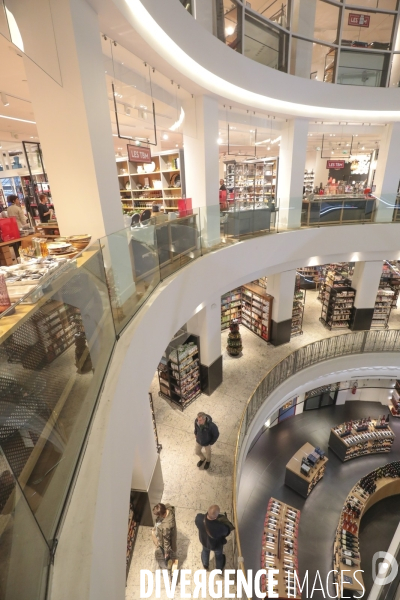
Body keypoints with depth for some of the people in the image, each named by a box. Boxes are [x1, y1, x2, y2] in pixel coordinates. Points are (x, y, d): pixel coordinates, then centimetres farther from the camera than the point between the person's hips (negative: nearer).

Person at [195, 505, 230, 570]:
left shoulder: (199, 518, -41)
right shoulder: (220, 527, -47)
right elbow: (227, 532, -22)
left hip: (204, 541, 2)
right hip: (216, 545, -2)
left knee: (205, 551, 37)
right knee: (219, 555, 34)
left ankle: (205, 565, 66)